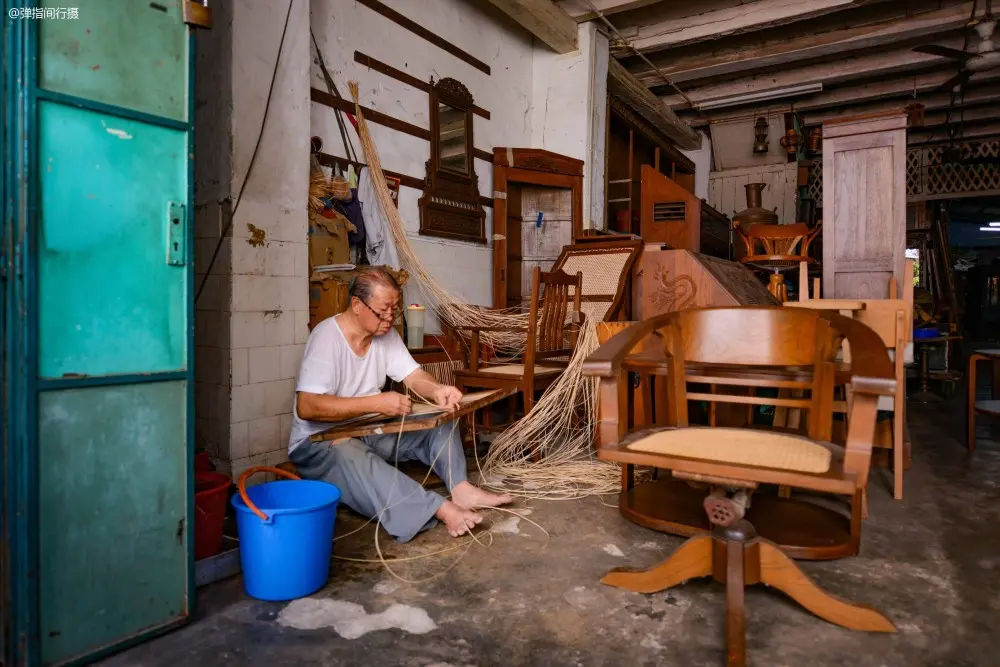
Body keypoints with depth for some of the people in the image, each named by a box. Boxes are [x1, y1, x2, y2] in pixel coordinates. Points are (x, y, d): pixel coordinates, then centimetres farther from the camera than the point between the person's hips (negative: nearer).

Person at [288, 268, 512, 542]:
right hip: (319, 441, -7)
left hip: (370, 432, 7)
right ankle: (442, 508, -43)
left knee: (440, 420, -6)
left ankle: (460, 488, -22)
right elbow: (307, 407, -30)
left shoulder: (386, 333, 1)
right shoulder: (326, 337, -22)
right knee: (351, 457, -40)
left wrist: (436, 390, -26)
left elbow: (414, 375, -2)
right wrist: (377, 403, -35)